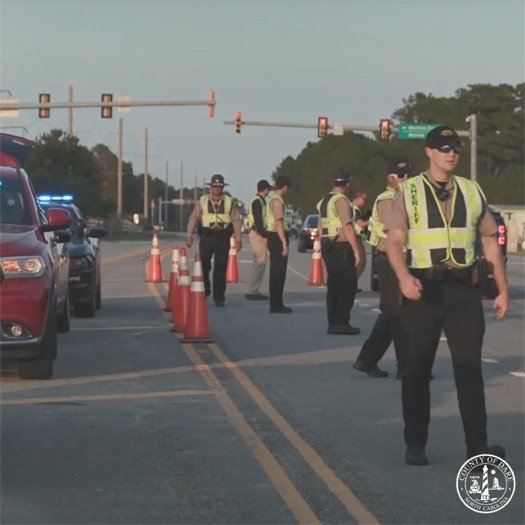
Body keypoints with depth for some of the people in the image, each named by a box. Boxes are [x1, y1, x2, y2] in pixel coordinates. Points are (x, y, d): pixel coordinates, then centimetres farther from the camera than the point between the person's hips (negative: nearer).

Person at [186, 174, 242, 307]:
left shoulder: (229, 202, 6)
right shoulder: (202, 201, 5)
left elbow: (236, 220, 6)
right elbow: (194, 218, 3)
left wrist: (238, 239, 1)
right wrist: (189, 235, -5)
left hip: (223, 237, 0)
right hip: (206, 236, 0)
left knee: (221, 268, 1)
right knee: (203, 266, -2)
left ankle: (219, 298, 8)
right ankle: (203, 292, 20)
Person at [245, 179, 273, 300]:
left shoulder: (258, 200, 17)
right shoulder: (258, 201, -14)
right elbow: (258, 220, -21)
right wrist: (264, 236, -21)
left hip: (257, 234, 11)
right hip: (258, 234, -11)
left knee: (258, 263, 15)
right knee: (260, 262, -11)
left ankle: (254, 290, 18)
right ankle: (252, 291, -11)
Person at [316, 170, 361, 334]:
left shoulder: (324, 201, 15)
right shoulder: (341, 200, -13)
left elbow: (320, 228, 19)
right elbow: (348, 227, -21)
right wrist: (356, 250, -21)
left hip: (327, 247, 9)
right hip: (341, 247, -9)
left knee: (334, 285, 11)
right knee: (349, 284, -6)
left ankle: (333, 323, 11)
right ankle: (341, 322, -10)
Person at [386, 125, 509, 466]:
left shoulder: (472, 192, 10)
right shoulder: (409, 192, 2)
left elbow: (491, 242, 14)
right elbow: (394, 241, -6)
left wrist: (503, 290, 9)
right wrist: (404, 277, -24)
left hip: (464, 287, 1)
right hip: (423, 288, -1)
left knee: (469, 367, -4)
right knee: (416, 369, 5)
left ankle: (478, 447, -7)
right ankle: (415, 445, 16)